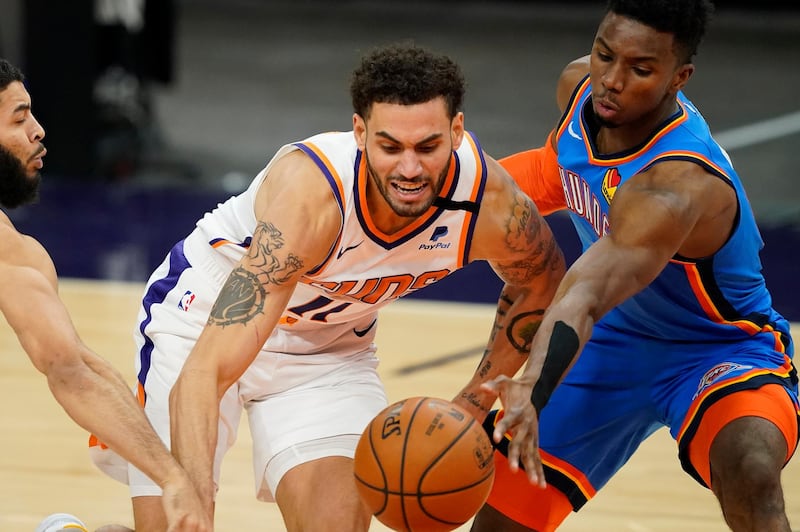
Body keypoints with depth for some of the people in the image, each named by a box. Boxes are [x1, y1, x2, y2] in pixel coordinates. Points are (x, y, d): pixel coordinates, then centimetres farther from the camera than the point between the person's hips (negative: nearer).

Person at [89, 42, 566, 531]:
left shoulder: (489, 199, -25)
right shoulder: (310, 195, -39)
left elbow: (541, 279, 2)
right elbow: (204, 371, -45)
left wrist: (473, 405, -4)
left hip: (329, 344, 4)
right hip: (206, 319, -3)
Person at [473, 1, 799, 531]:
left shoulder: (679, 188, -38)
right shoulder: (579, 85, -15)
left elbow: (587, 296, -54)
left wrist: (532, 392, -68)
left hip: (718, 350, -7)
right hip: (619, 342, 8)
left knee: (751, 467, -40)